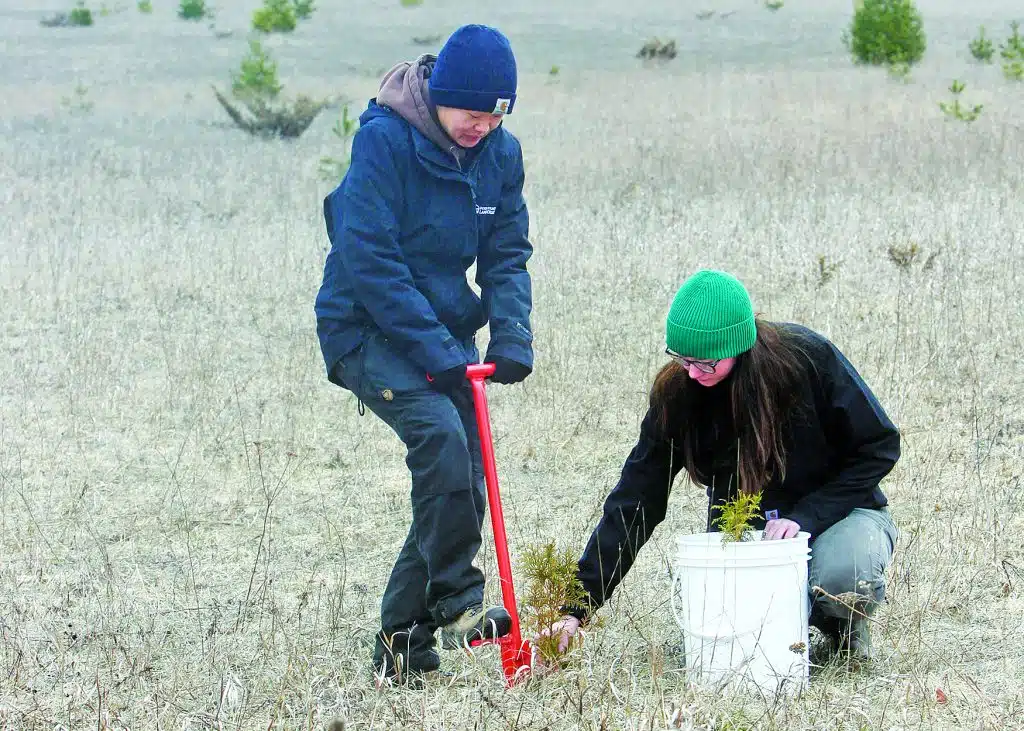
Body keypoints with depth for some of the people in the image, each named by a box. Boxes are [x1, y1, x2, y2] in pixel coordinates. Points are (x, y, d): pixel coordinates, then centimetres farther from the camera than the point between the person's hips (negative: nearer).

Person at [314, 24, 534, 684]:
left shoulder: (502, 152, 1)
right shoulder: (384, 138, -18)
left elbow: (507, 256, 5)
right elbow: (369, 259, -21)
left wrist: (512, 335, -14)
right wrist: (433, 348, -25)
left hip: (448, 333, 7)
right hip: (371, 332, -7)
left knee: (462, 488, 2)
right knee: (440, 432, -31)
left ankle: (403, 642, 14)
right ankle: (456, 600, -22)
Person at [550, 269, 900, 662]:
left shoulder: (808, 357, -20)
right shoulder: (676, 393, -12)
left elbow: (878, 445, -10)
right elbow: (635, 499, -11)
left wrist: (805, 517, -20)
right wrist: (578, 607, -17)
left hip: (836, 512, -2)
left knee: (842, 571, -37)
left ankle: (846, 623, 1)